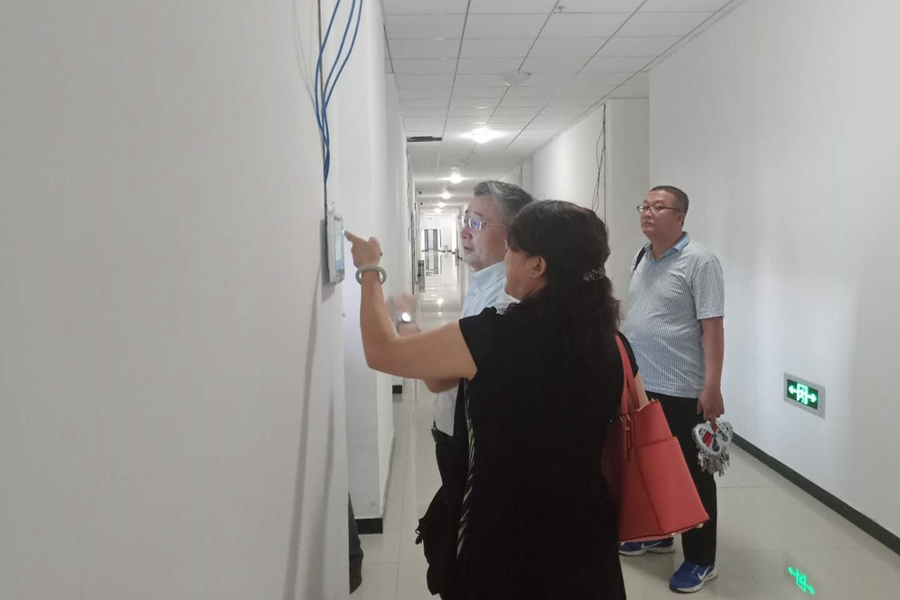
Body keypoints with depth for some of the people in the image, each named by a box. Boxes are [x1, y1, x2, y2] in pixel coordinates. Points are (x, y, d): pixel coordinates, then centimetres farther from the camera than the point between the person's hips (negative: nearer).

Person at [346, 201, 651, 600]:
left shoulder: (493, 337, -21)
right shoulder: (613, 343, -8)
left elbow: (381, 352, -9)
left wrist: (369, 270, 4)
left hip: (506, 545, -4)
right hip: (587, 538, 4)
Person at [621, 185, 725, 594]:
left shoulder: (699, 262, -13)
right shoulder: (643, 258, 10)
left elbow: (712, 326, -17)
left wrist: (712, 386, -21)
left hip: (681, 390, -8)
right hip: (640, 384, 8)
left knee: (691, 474, 5)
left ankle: (700, 560, 19)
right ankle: (655, 534, 38)